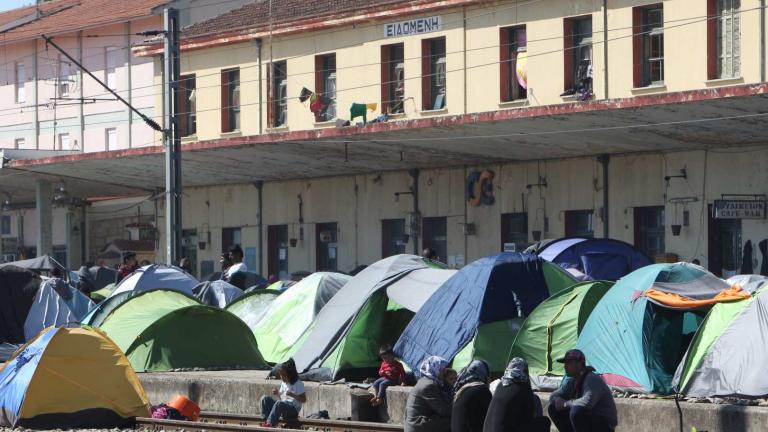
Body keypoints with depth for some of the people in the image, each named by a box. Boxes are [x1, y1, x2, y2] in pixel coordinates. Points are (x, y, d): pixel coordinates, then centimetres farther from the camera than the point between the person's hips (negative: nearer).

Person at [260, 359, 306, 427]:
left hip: (293, 410, -8)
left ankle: (270, 423, -34)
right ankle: (266, 420, -20)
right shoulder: (283, 383, 14)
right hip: (283, 406, 8)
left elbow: (304, 400, -11)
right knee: (265, 398, -8)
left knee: (279, 403, -38)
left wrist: (292, 395, -24)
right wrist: (278, 393, 3)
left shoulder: (298, 384, -8)